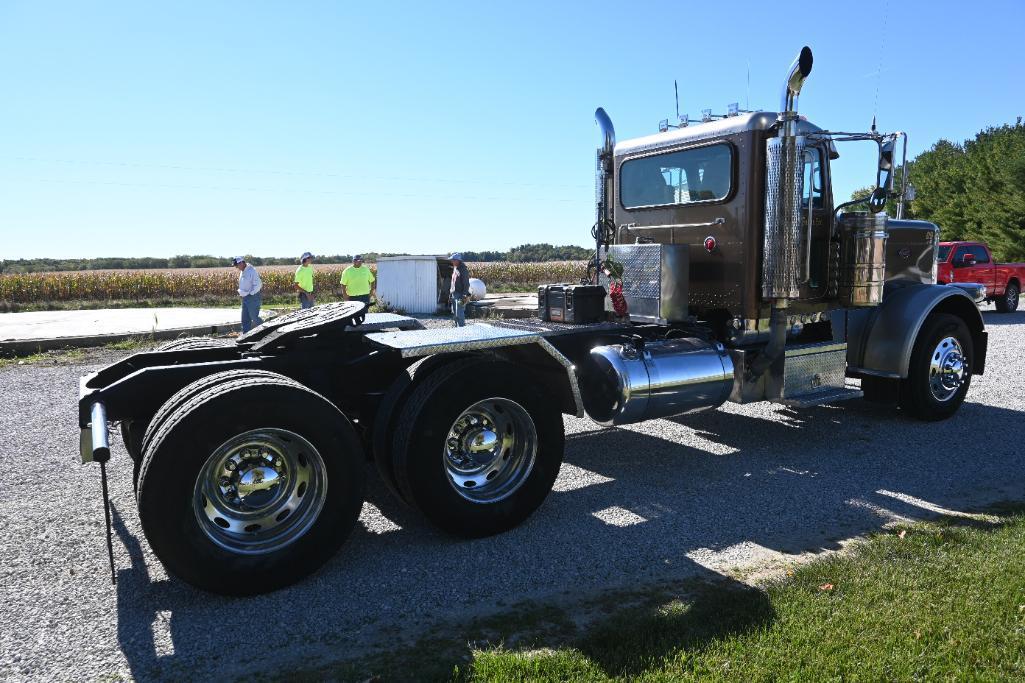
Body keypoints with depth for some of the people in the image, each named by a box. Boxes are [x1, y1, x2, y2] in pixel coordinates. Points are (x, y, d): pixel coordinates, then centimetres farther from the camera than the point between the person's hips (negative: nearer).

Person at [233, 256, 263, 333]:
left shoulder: (252, 271, -16)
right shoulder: (242, 272, 13)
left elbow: (258, 285, -20)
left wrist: (250, 293, -18)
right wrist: (241, 292, 10)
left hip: (252, 297, -9)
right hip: (245, 298, 9)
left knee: (254, 317, -5)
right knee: (245, 319, 9)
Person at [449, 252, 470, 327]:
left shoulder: (463, 270, -14)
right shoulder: (455, 269, 14)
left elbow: (466, 284, -16)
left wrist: (464, 296, -20)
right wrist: (450, 293, 19)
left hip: (460, 295, -9)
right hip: (454, 294, 9)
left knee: (459, 314, -10)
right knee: (455, 314, 14)